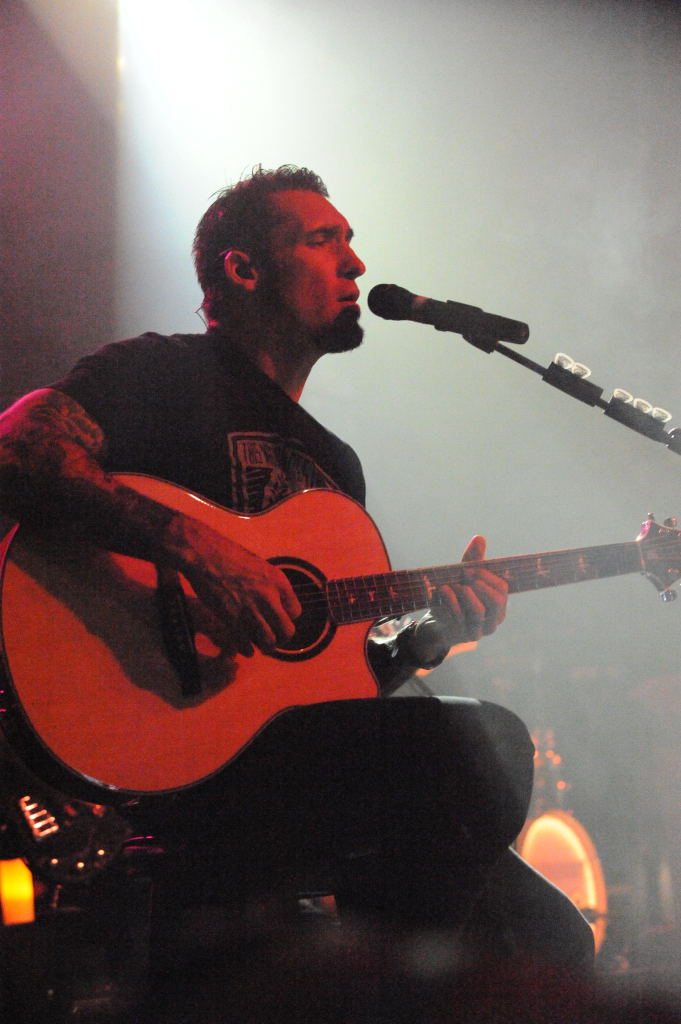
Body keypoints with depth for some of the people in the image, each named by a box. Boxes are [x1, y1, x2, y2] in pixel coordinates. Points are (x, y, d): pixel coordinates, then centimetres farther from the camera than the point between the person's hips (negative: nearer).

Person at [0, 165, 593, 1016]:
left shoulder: (334, 464, 25)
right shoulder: (167, 374, 2)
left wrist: (426, 640, 4)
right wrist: (193, 546, -26)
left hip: (307, 770, 8)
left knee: (548, 936, -6)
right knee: (484, 747, -28)